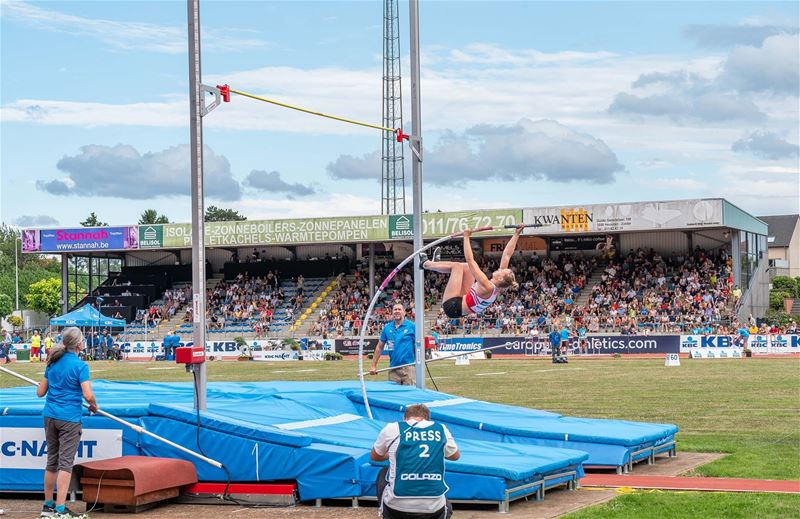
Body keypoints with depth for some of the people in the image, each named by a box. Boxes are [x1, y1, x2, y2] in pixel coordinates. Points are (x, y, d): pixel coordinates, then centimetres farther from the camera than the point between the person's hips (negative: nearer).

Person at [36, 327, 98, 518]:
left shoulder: (53, 363, 8)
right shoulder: (80, 365, -11)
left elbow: (40, 392, 11)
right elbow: (88, 395, -18)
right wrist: (94, 405, 2)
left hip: (50, 416, 6)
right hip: (69, 418, -6)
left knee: (52, 461, 14)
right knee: (65, 463, -4)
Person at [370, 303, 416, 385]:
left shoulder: (412, 326, -1)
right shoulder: (387, 328, 9)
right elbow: (379, 347, 12)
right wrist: (374, 366, 7)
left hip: (408, 367, -3)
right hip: (393, 369, 3)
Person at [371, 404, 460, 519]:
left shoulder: (392, 428, 4)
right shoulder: (441, 429, 8)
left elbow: (374, 457, 24)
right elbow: (455, 456, 29)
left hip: (397, 508, -1)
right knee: (446, 508, 38)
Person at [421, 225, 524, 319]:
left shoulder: (487, 287, -30)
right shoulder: (499, 287, -9)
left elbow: (470, 260, -32)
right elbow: (507, 255, -4)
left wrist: (466, 237, -25)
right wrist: (516, 234, -3)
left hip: (452, 307, -9)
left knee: (457, 266, -4)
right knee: (466, 267, 12)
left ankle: (425, 263, 17)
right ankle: (435, 263, 25)